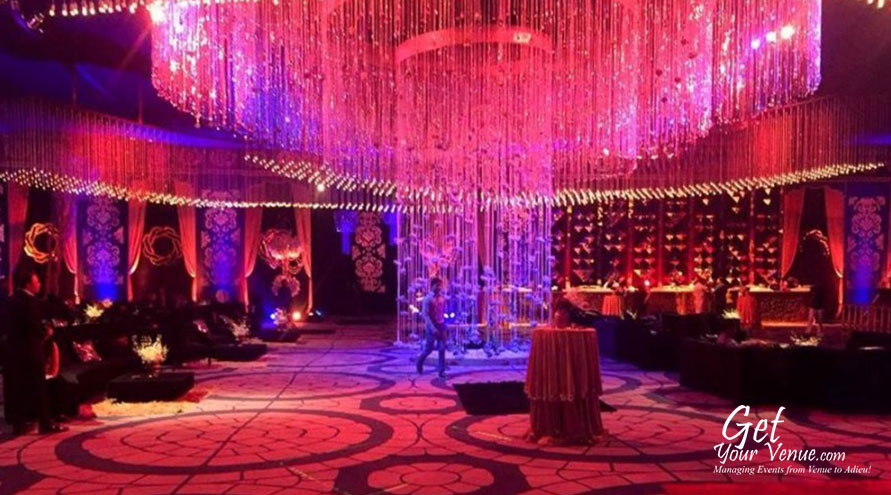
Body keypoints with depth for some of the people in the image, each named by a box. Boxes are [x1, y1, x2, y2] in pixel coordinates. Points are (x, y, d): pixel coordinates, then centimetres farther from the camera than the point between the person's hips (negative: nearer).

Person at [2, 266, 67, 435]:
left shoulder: (13, 299, 11)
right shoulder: (30, 301, -17)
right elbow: (36, 328, -22)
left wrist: (42, 331, 12)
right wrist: (47, 332, -2)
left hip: (15, 350, 8)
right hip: (30, 351, -8)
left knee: (18, 388, 11)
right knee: (39, 388, 0)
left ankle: (18, 424, 16)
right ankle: (46, 423, 5)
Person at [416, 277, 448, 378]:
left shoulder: (442, 298, 5)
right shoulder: (428, 298, -12)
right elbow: (425, 314, -16)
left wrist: (445, 325, 10)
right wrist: (432, 327, -22)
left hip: (441, 325, 5)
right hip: (431, 326, -5)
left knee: (442, 348, 1)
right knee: (429, 348, 3)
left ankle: (441, 370, 6)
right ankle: (420, 362, 31)